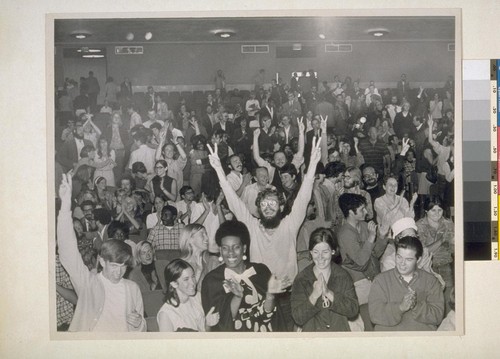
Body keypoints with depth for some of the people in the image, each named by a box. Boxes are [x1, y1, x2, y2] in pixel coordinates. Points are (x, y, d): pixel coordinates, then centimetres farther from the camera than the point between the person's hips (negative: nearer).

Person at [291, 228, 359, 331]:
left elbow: (353, 310, -4)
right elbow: (298, 318, -4)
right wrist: (314, 295, -17)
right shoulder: (301, 279, 1)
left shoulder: (343, 275, 5)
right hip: (312, 331, -1)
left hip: (340, 330, 1)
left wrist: (329, 294, -14)